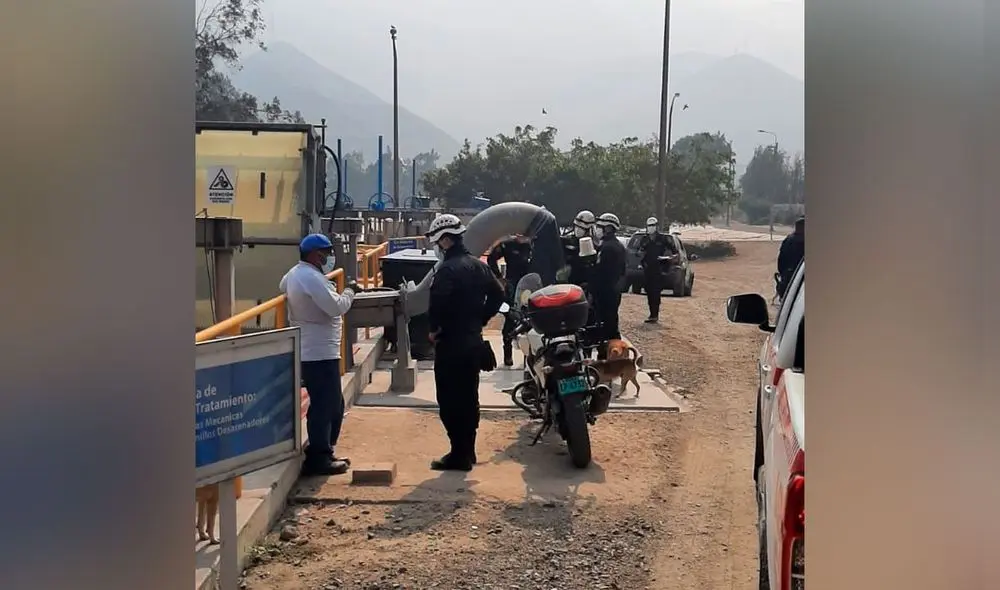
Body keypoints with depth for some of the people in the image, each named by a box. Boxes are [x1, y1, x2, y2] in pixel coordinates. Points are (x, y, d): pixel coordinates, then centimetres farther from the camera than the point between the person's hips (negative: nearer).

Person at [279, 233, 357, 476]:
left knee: (333, 404, 16)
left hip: (312, 351, 11)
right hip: (319, 353, -11)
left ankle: (324, 453, 23)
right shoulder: (312, 278, -20)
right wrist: (349, 291, -7)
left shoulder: (296, 273, 14)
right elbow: (336, 307, -23)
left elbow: (283, 286, 36)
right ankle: (318, 459, -1)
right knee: (324, 406, -6)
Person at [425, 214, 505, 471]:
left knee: (450, 401, -1)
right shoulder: (478, 265, 10)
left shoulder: (448, 269, -18)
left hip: (451, 343, -9)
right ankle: (468, 451, 24)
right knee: (469, 397, 15)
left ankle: (459, 455, 2)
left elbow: (438, 304, -28)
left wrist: (435, 329, -12)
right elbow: (497, 295, 15)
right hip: (474, 341, 9)